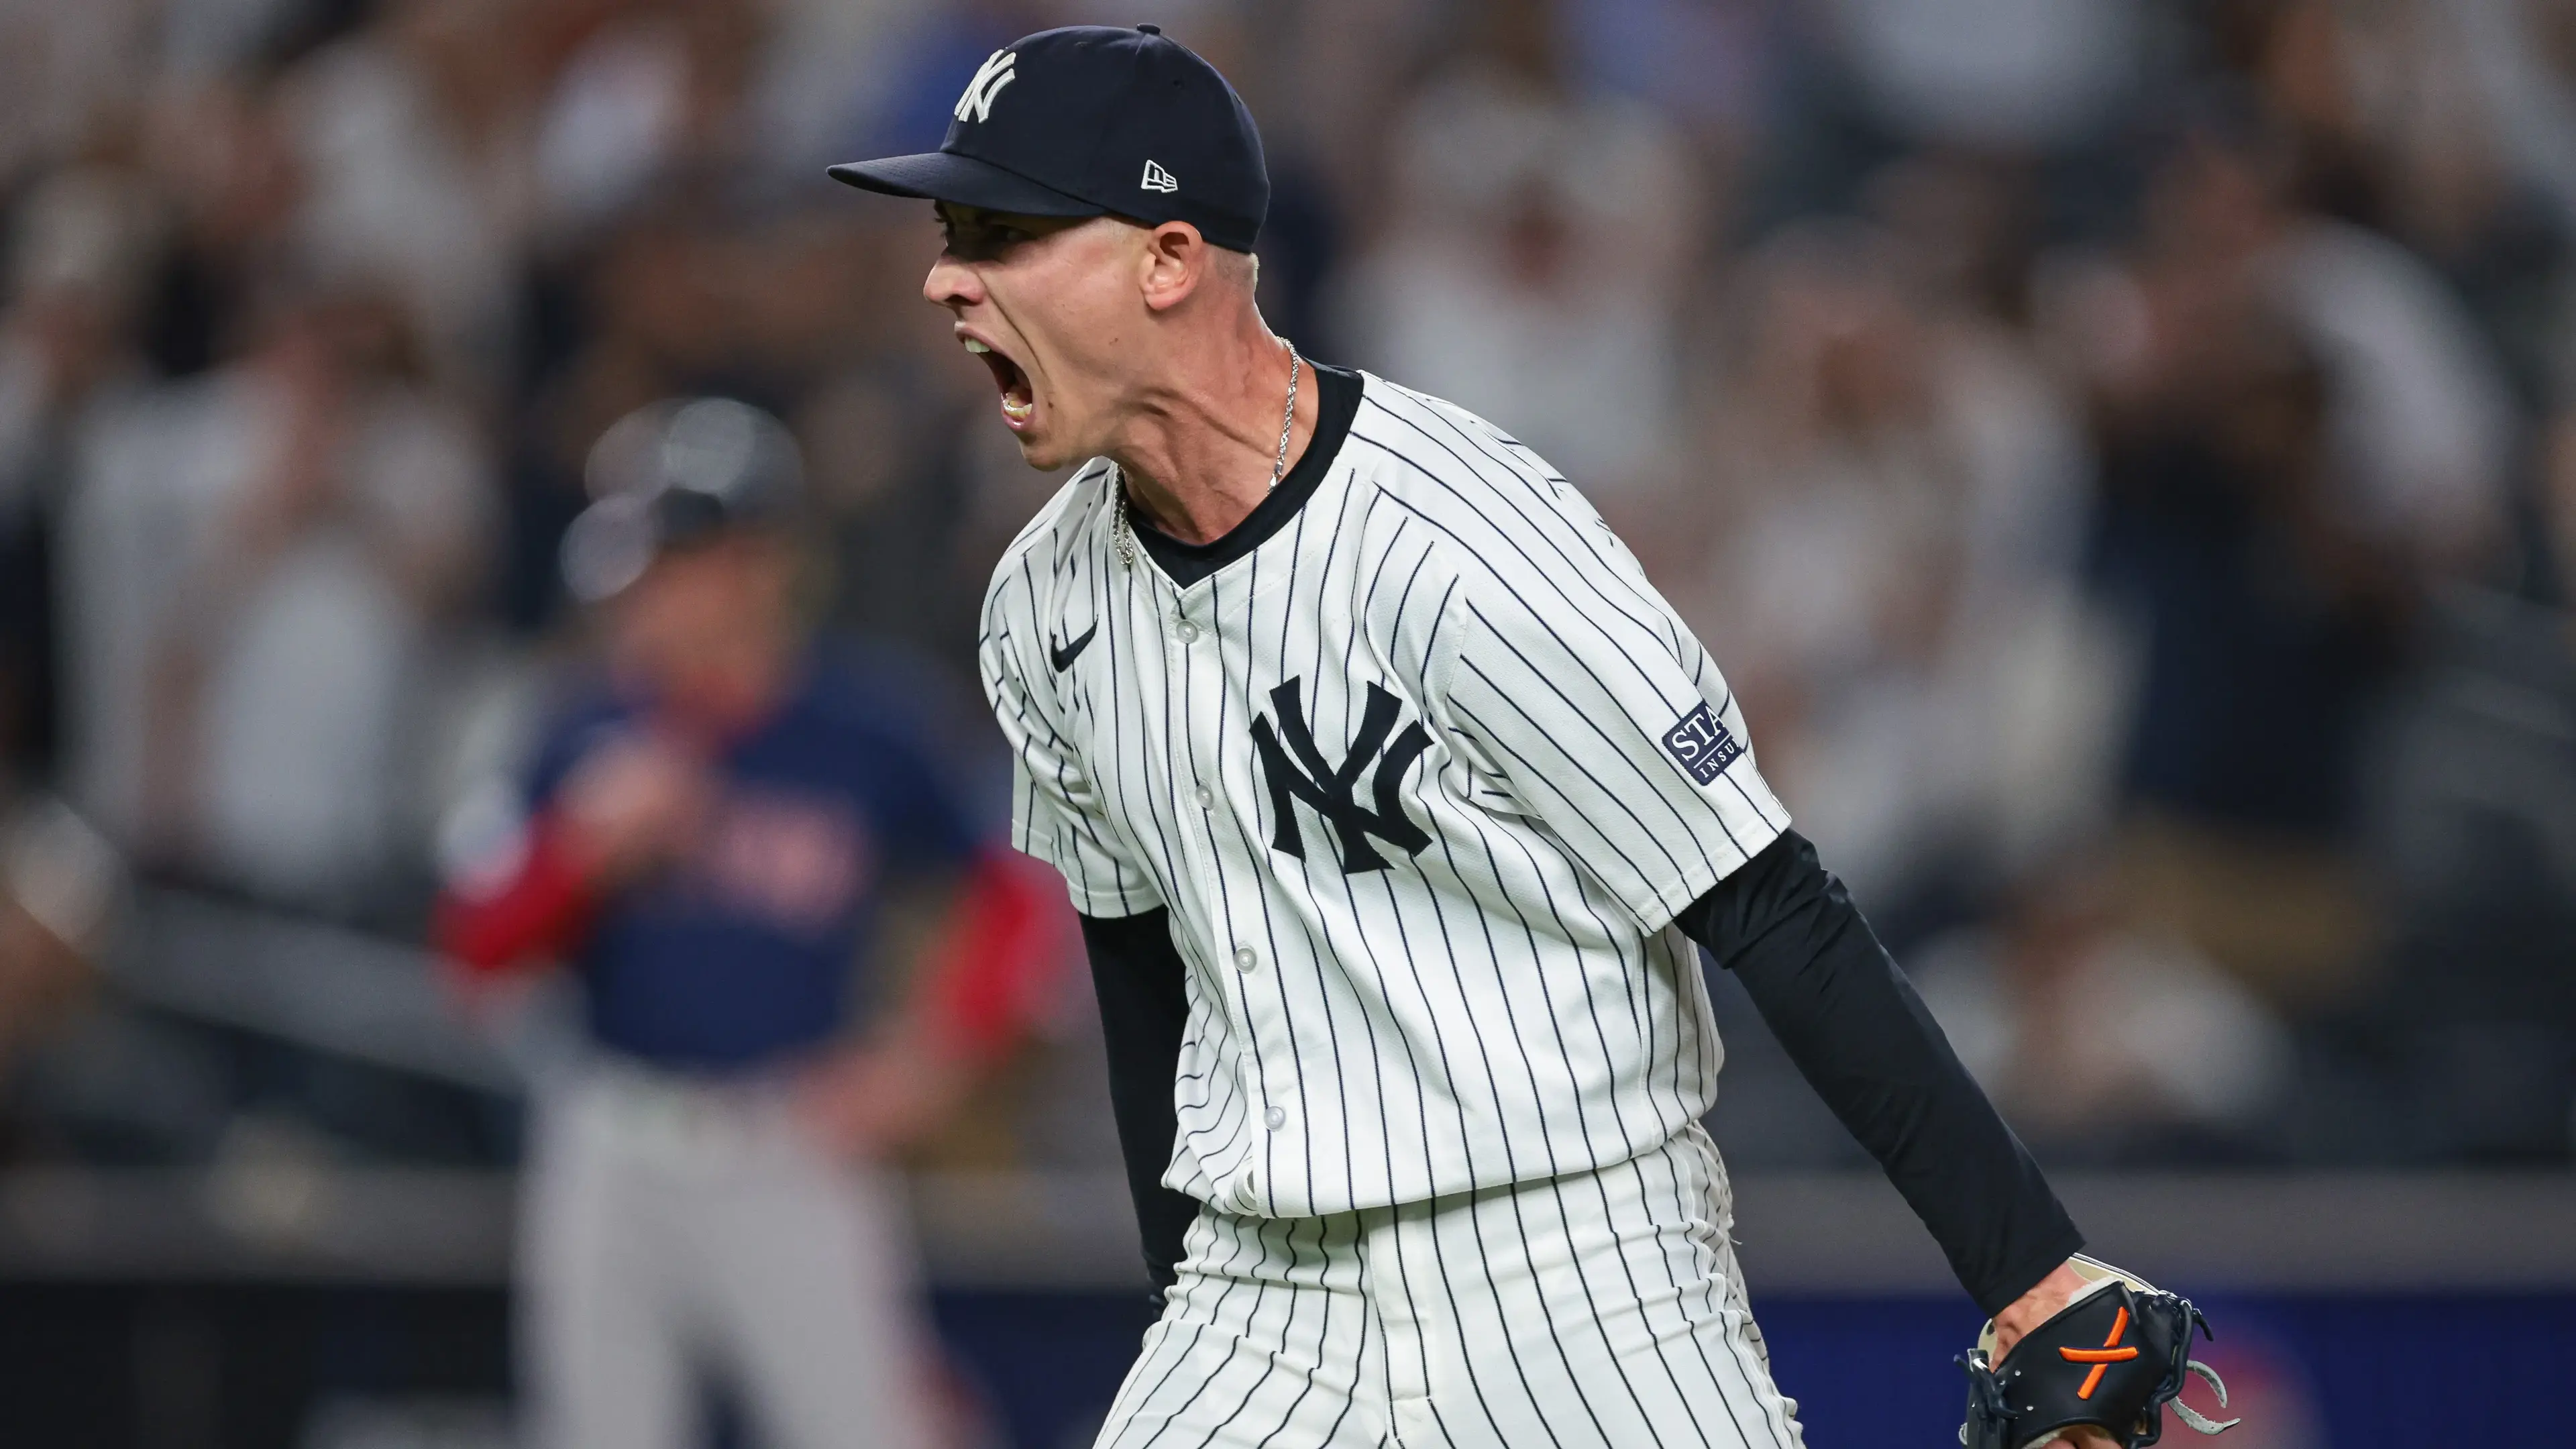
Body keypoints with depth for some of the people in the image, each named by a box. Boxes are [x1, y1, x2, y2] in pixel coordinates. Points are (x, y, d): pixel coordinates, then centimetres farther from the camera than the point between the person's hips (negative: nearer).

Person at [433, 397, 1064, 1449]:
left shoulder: (862, 739, -4)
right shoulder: (595, 743, 2)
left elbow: (1012, 901, 6)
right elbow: (476, 938, 0)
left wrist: (928, 1057, -6)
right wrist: (588, 843, -16)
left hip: (794, 1160, -3)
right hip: (611, 1161, 3)